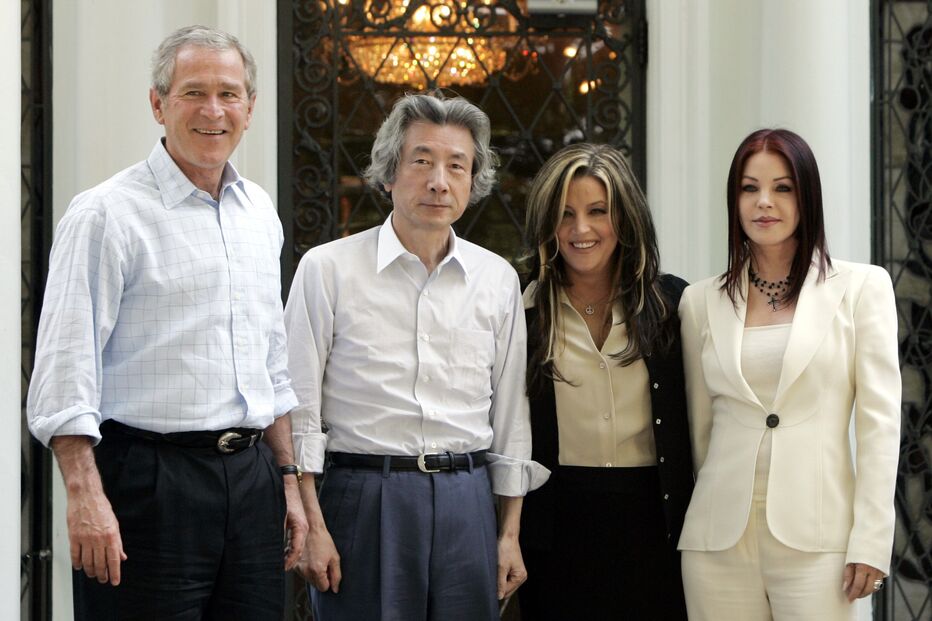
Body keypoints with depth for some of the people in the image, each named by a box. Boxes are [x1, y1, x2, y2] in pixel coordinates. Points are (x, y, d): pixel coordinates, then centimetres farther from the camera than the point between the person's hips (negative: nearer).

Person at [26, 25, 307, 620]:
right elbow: (65, 369, -13)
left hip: (251, 479, 6)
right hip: (148, 477, -6)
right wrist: (85, 495, -21)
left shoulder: (259, 211, 14)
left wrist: (287, 478, 17)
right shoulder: (108, 213, -7)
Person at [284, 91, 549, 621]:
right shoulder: (328, 269, -1)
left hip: (467, 499, 3)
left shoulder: (498, 279, 9)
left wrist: (511, 533, 10)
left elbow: (510, 416, 13)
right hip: (363, 497, -3)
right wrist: (312, 527, -8)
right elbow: (299, 410, -1)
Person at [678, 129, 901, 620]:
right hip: (720, 538, 2)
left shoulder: (861, 287, 3)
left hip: (816, 537, -2)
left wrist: (870, 540, -7)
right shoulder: (702, 301, 9)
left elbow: (879, 420, -1)